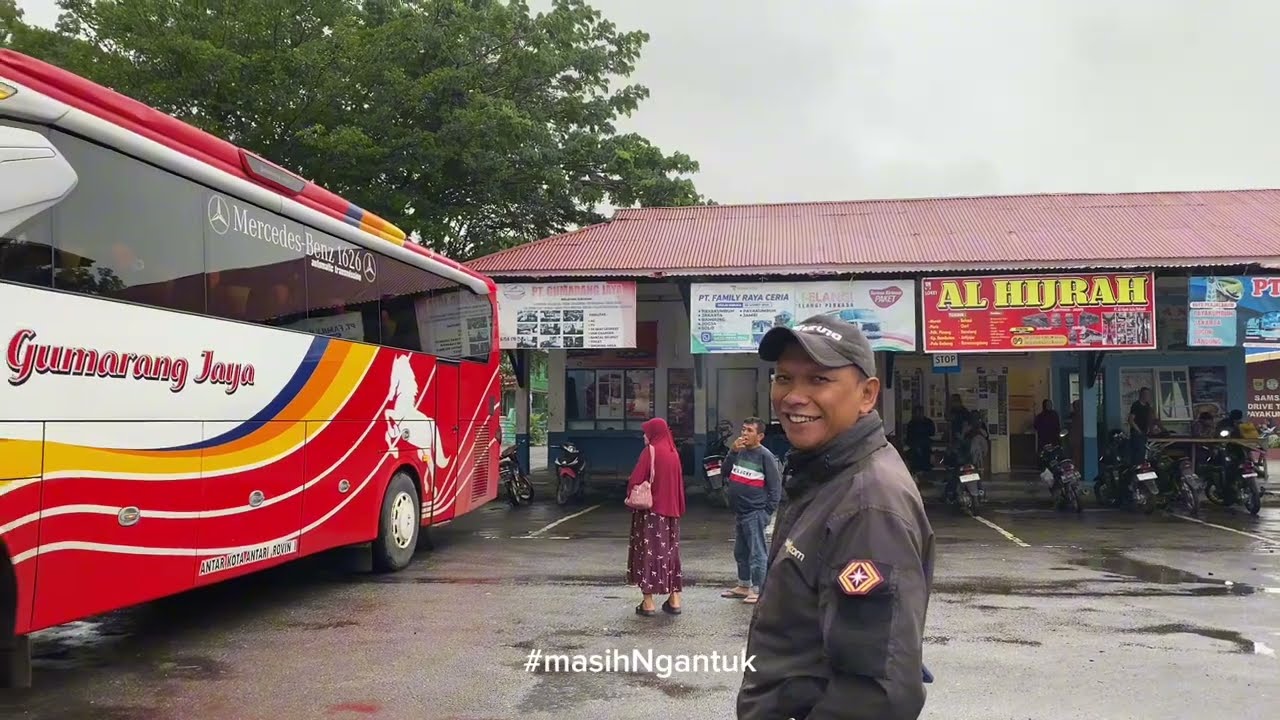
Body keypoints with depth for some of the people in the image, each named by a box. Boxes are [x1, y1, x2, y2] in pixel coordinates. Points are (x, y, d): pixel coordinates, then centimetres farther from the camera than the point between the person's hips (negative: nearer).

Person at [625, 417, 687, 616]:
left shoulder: (650, 452, -12)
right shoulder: (673, 453, 7)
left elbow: (636, 480, -15)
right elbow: (679, 483, 12)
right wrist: (678, 509, 17)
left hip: (650, 510, -6)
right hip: (670, 510, 6)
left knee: (649, 551, 0)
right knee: (670, 551, 13)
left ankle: (648, 603, 2)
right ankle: (674, 600, 15)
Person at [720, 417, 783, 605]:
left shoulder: (765, 456, -11)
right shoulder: (740, 452, 10)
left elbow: (775, 486, -10)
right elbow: (724, 472, 6)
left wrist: (767, 511, -13)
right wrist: (733, 451, -6)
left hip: (755, 514, -8)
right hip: (740, 512, 8)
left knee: (757, 553, -4)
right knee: (740, 552, 17)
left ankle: (758, 590, 3)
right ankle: (743, 586, 29)